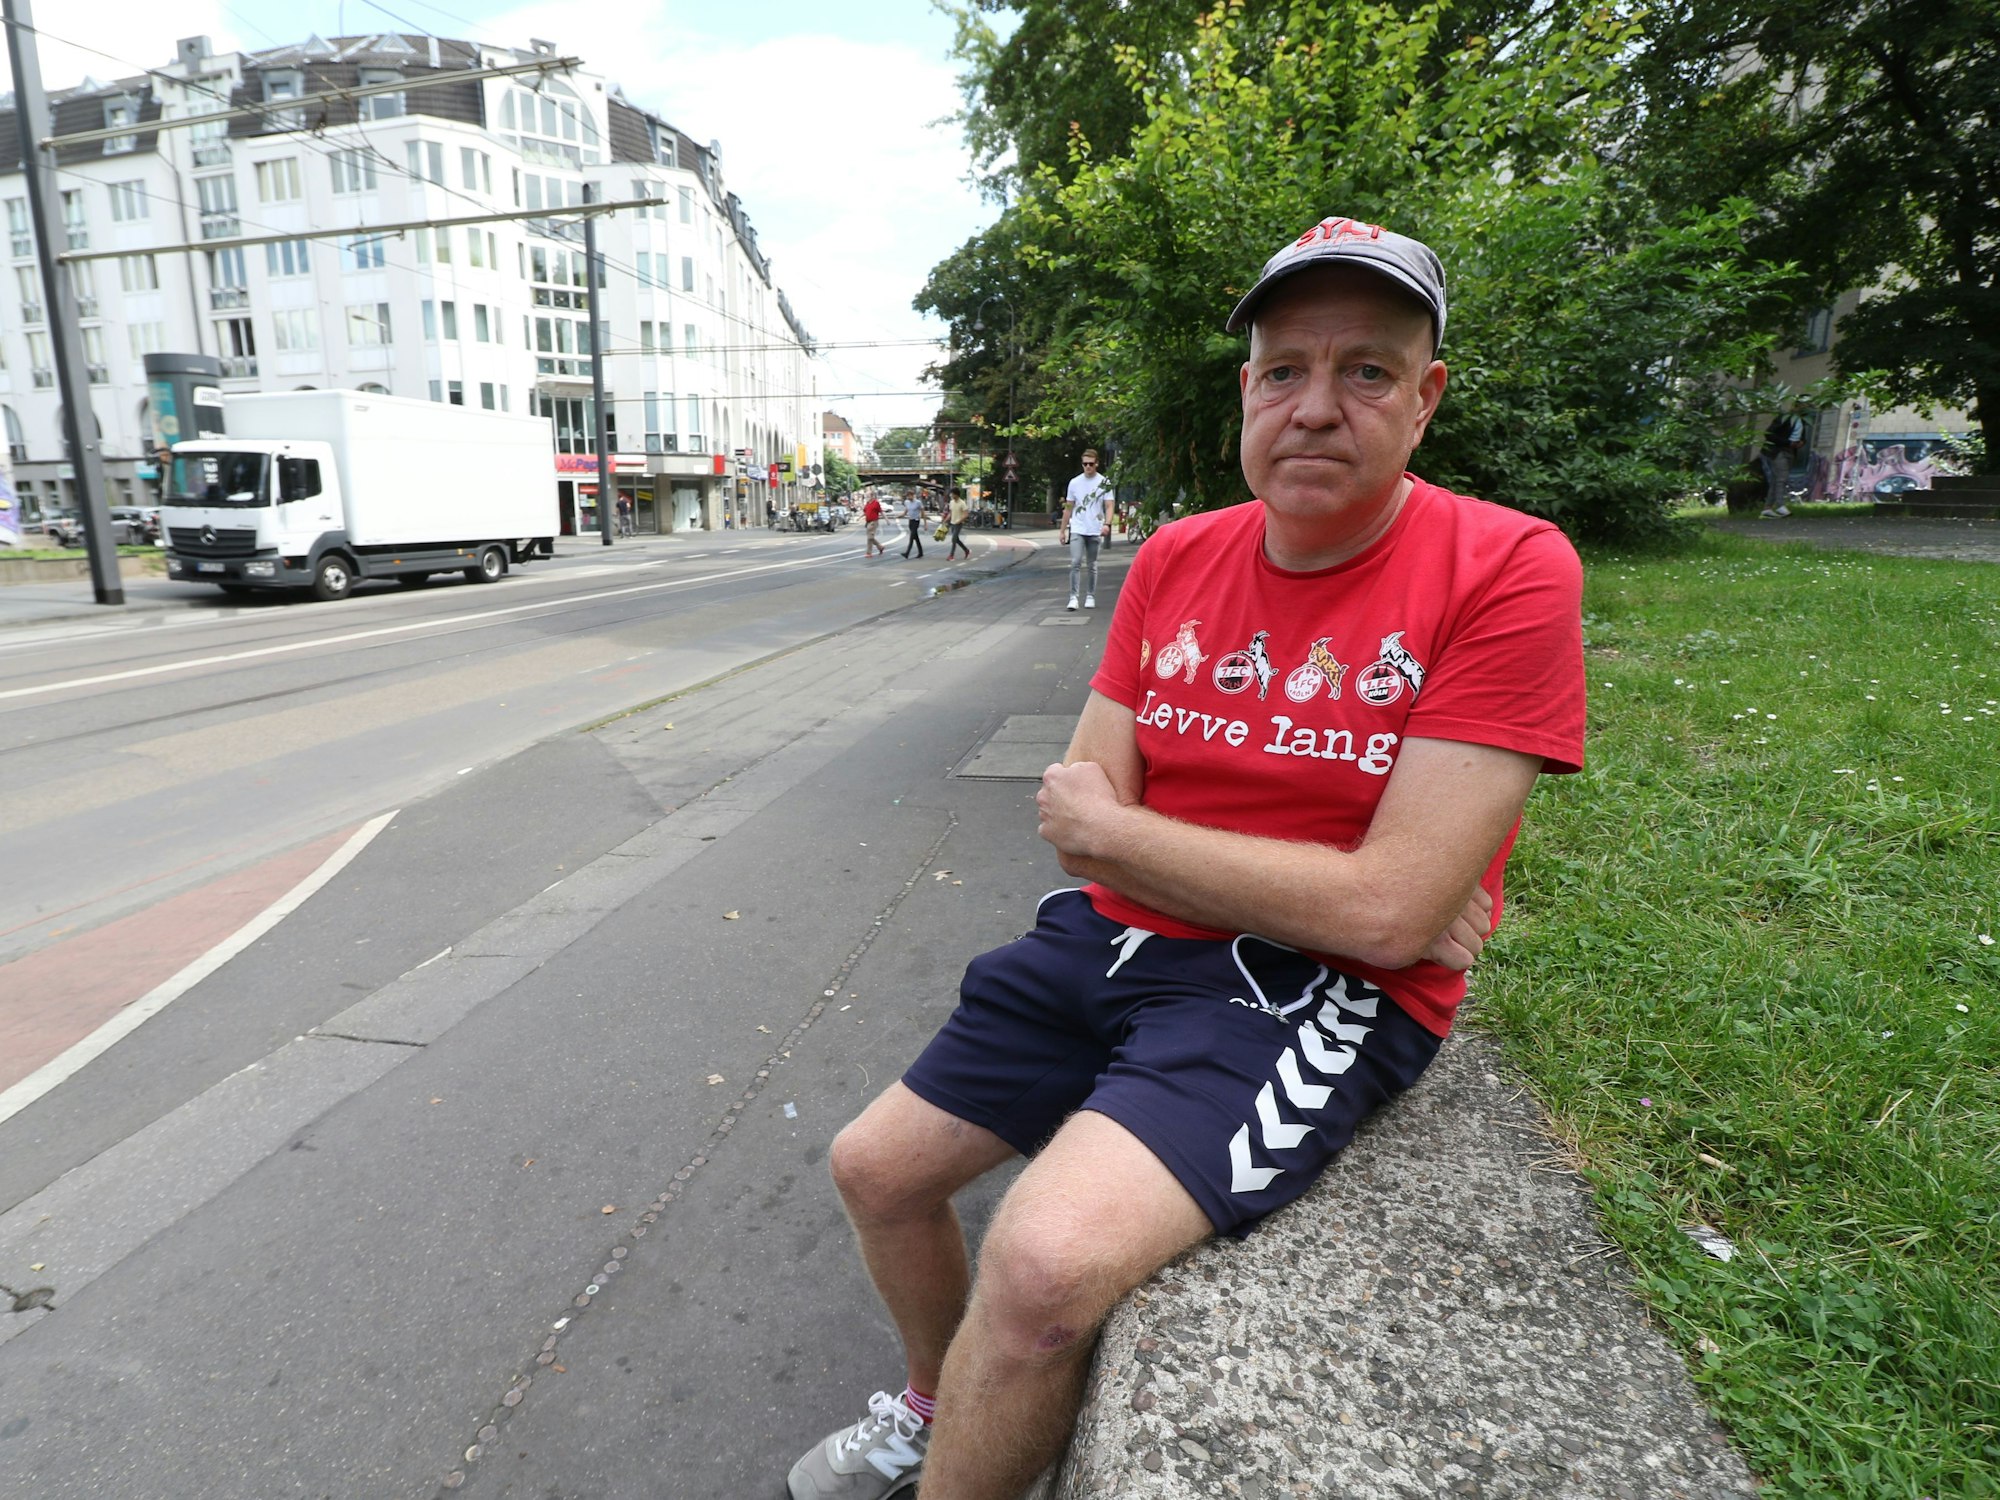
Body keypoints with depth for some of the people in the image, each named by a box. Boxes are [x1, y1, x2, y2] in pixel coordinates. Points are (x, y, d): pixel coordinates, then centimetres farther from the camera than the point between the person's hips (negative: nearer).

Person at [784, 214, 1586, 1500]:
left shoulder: (1508, 571, -13)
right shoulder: (1177, 561, 3)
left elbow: (1383, 914, -21)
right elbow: (1082, 824, -2)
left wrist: (1105, 825, -13)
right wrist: (1318, 895, -14)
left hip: (1318, 995, -6)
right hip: (1116, 942, 6)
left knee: (1046, 1259, -29)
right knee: (875, 1168, 12)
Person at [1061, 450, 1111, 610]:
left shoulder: (1104, 483, 1)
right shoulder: (1074, 482, 7)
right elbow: (1068, 508, 12)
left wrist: (1106, 523, -23)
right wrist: (1063, 530, 10)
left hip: (1095, 531, -1)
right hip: (1077, 530, 1)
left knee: (1092, 565, 8)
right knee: (1075, 562, -12)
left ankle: (1090, 596, 17)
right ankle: (1073, 597, -12)